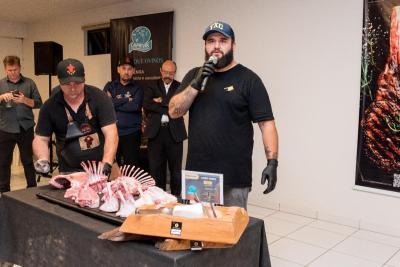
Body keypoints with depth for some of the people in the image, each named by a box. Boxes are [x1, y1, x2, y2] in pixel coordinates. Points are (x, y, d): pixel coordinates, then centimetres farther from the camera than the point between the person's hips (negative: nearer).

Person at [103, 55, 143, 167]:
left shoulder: (137, 88, 5)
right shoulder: (110, 86, 10)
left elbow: (136, 106, -13)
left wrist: (114, 103, -6)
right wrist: (126, 99, -8)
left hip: (132, 133, -2)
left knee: (132, 168, 2)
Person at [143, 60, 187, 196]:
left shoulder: (180, 87, 7)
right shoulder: (152, 87, 10)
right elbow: (146, 104, -6)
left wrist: (161, 101, -8)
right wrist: (167, 110, -11)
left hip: (174, 133, -1)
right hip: (155, 132, 1)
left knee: (175, 169, 6)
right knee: (155, 168, 7)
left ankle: (175, 197, 18)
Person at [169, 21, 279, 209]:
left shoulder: (248, 79, -3)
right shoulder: (193, 75, 11)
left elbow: (266, 123, -7)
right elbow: (174, 112, 2)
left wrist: (272, 161, -17)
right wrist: (196, 83, -11)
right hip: (196, 173, 4)